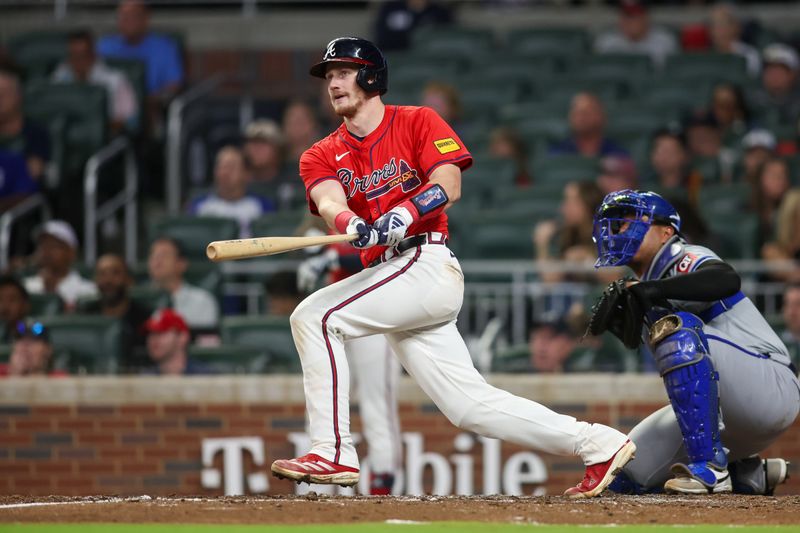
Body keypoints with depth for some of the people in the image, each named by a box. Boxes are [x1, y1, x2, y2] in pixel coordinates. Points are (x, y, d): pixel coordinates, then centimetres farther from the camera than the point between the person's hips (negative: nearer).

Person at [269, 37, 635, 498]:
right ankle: (598, 445, 8)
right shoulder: (322, 156, 16)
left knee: (315, 317, -20)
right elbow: (328, 201, -6)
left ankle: (333, 451, -19)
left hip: (427, 264, -6)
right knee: (470, 405, 2)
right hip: (390, 276, 6)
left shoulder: (418, 122, 5)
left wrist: (405, 213, -28)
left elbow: (449, 185, -9)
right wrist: (350, 224, -29)